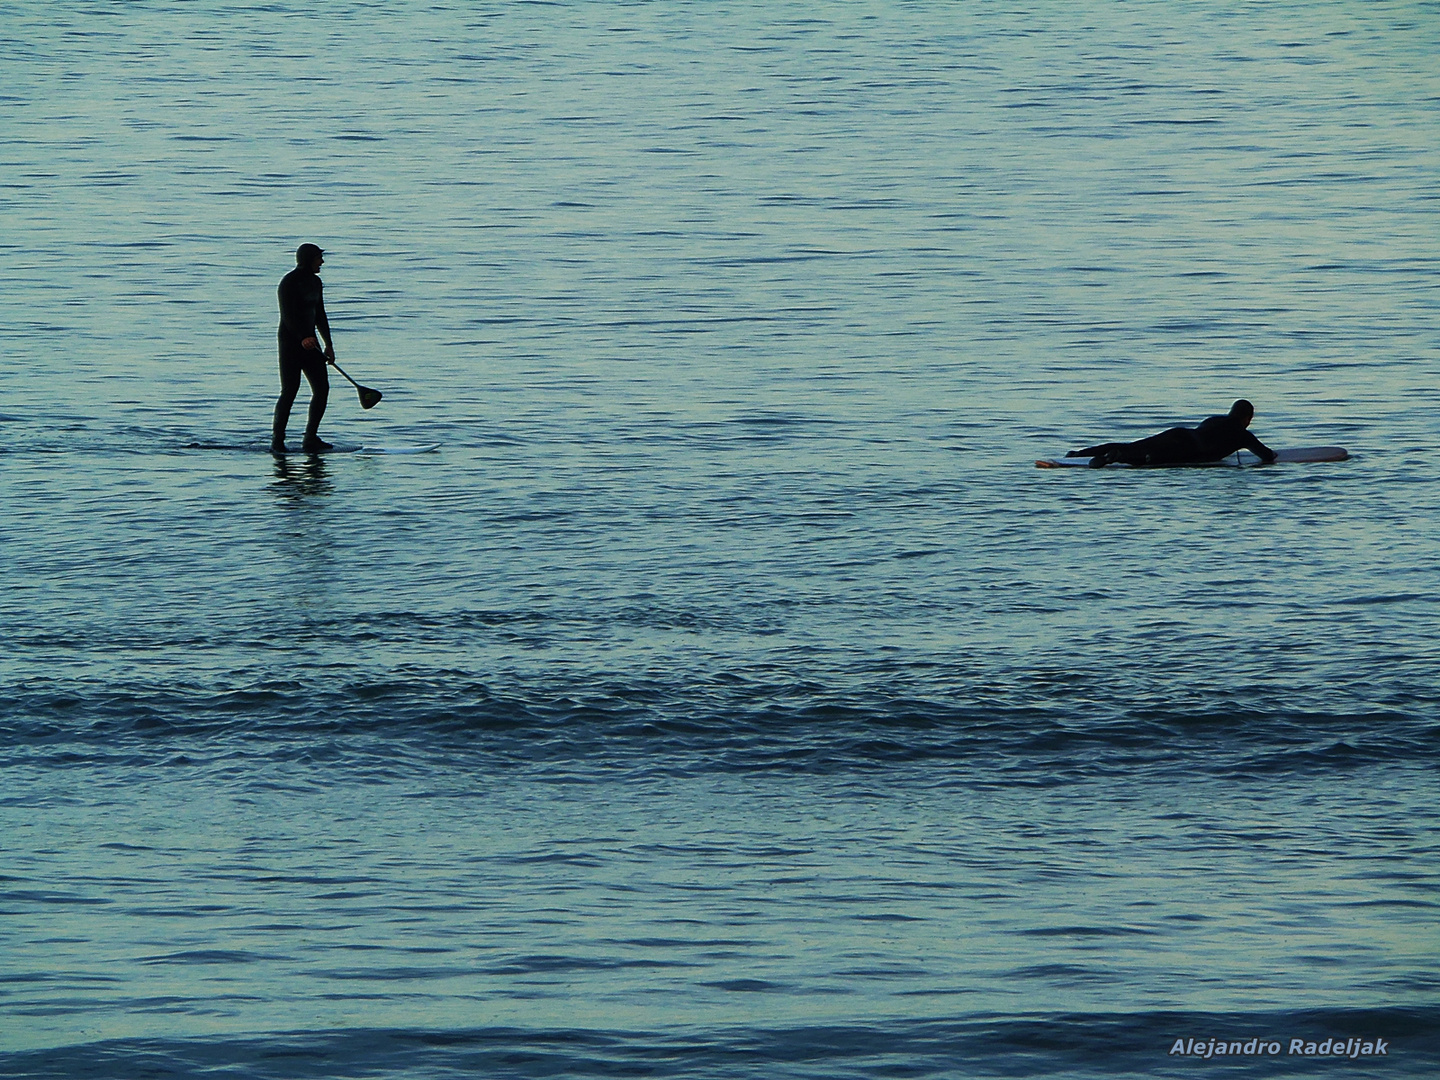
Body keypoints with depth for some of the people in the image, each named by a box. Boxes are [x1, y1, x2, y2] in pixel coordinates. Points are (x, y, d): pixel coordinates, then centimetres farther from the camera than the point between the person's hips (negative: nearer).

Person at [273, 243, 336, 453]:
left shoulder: (315, 282, 14)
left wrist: (329, 344, 18)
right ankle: (277, 442, -6)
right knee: (289, 390, -11)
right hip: (290, 341, -8)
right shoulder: (289, 282, -12)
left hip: (310, 341, 8)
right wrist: (303, 338, -33)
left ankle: (311, 439, 7)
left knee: (322, 388, 1)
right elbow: (288, 316, -21)